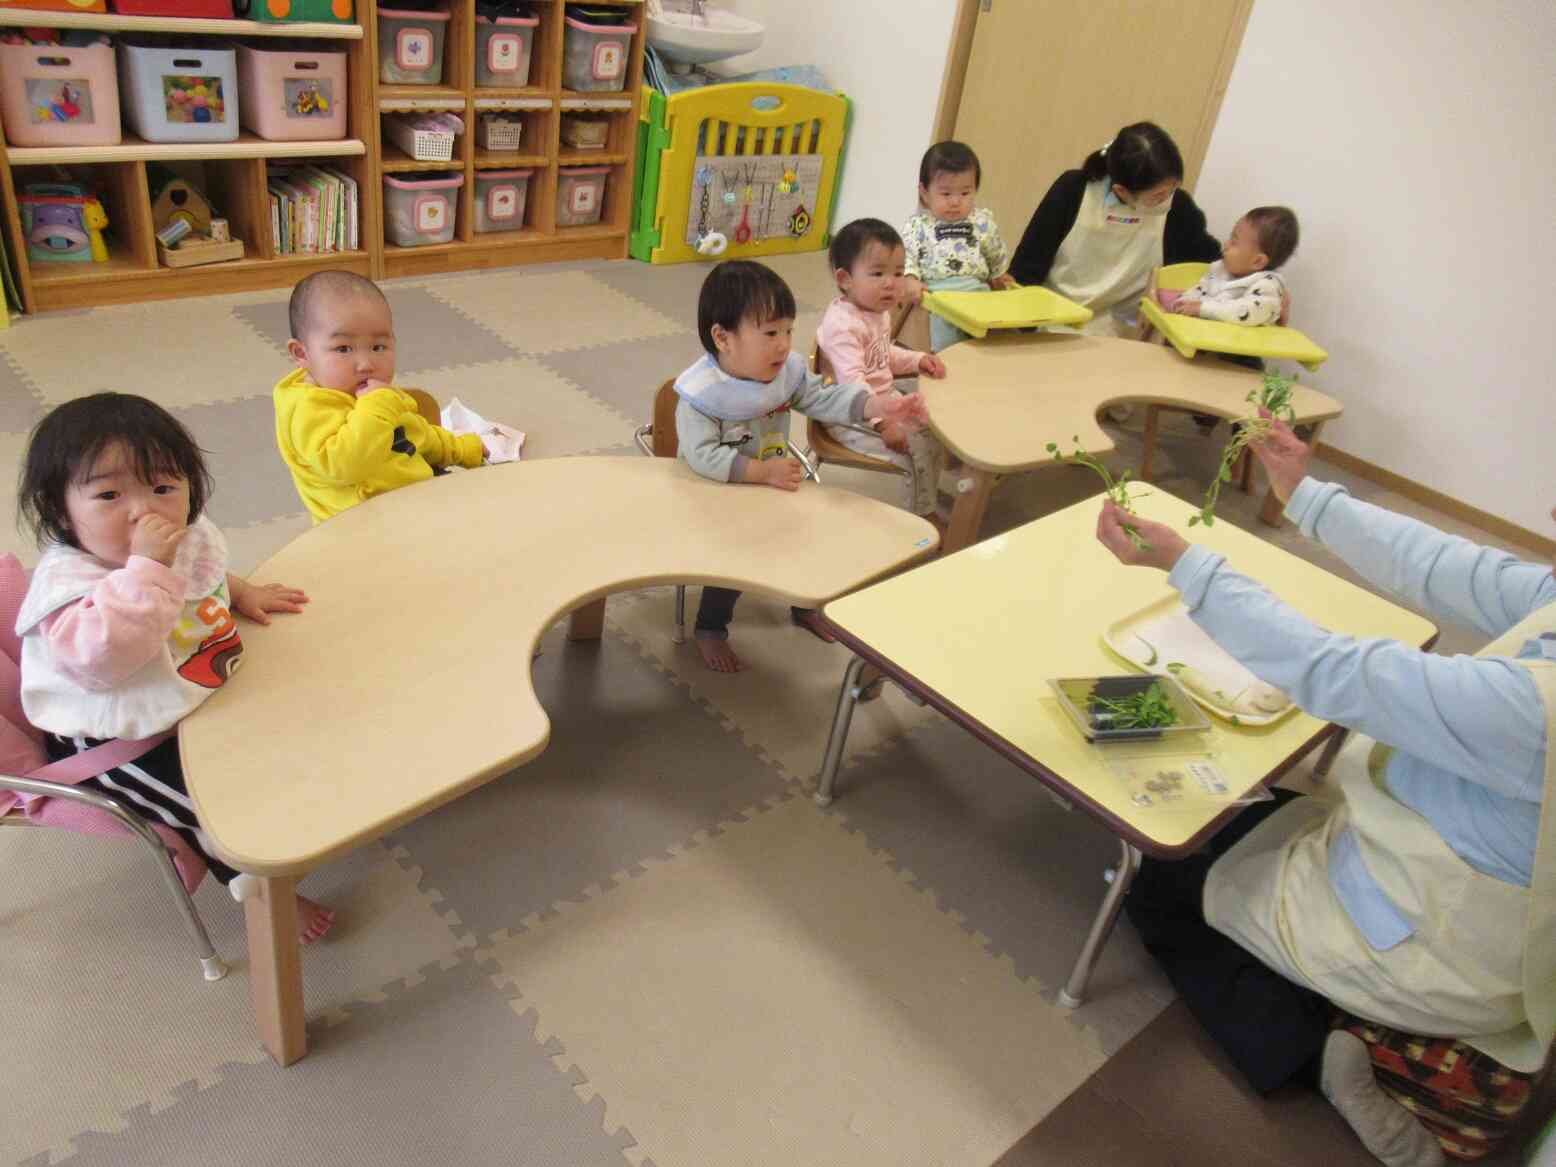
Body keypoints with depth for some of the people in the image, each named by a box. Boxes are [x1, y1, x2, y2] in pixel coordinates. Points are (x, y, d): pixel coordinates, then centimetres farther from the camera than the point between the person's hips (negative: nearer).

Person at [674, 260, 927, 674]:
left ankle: (805, 605, 34)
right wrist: (764, 471, -33)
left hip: (774, 485, 7)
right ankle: (710, 630, 4)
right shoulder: (701, 392, -25)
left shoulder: (787, 370, -7)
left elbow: (824, 399, -10)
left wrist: (880, 404, -26)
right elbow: (702, 456, -29)